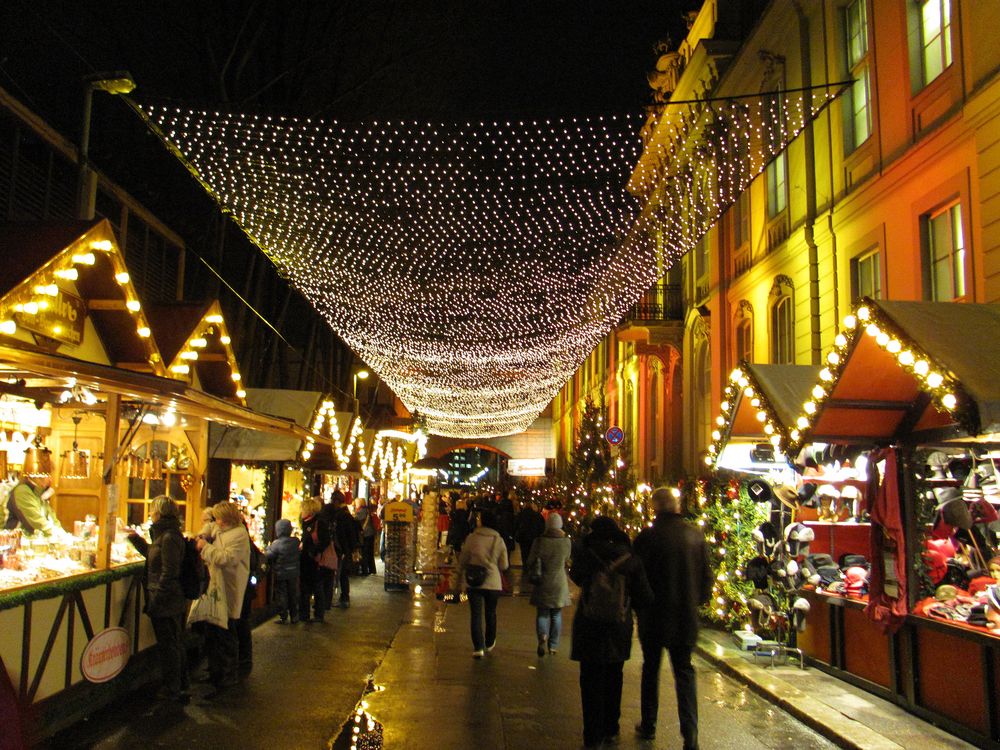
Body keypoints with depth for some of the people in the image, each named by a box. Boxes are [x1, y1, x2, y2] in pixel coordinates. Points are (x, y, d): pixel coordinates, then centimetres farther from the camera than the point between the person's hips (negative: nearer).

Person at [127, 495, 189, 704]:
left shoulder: (169, 537, -20)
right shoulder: (165, 534, 12)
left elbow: (168, 573, -22)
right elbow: (152, 554, 28)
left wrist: (156, 598, -19)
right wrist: (136, 538, 24)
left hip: (166, 603, -10)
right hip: (174, 601, 10)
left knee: (168, 647, 1)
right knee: (176, 645, 18)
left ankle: (172, 692, 11)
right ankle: (181, 687, 28)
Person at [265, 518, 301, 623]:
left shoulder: (276, 544, -18)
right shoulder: (295, 541, -7)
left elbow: (268, 556, -14)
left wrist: (268, 547, 3)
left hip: (280, 574, -4)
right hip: (293, 572, 4)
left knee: (281, 595, 6)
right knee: (293, 594, 13)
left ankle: (283, 617, 8)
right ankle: (294, 616, 19)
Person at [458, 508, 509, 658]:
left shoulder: (471, 538, -7)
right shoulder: (499, 540, -2)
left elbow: (463, 560, 1)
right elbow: (504, 565, 1)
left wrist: (461, 578, 16)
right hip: (493, 582, 2)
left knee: (476, 615, 3)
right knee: (491, 613, 19)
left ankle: (478, 647, -4)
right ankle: (489, 644, 34)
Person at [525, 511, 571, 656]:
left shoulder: (539, 541, -12)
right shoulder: (566, 542, -7)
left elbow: (530, 562, -4)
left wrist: (528, 568, 16)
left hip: (543, 583, -1)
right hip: (560, 583, 1)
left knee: (542, 613, 9)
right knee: (556, 615, 12)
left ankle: (542, 636, -16)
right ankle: (553, 645, 14)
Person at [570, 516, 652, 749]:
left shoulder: (585, 554, -11)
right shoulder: (630, 559, -7)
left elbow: (575, 576, 9)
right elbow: (645, 597, -7)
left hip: (590, 627, -2)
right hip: (619, 630, 3)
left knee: (591, 681, 7)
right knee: (613, 680, 18)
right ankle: (610, 730, 30)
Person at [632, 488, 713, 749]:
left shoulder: (648, 536, -15)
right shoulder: (695, 535, -5)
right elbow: (706, 575, 2)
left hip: (654, 616, -2)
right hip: (686, 618, 2)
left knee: (651, 669, 15)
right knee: (684, 671, 10)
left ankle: (649, 726, 25)